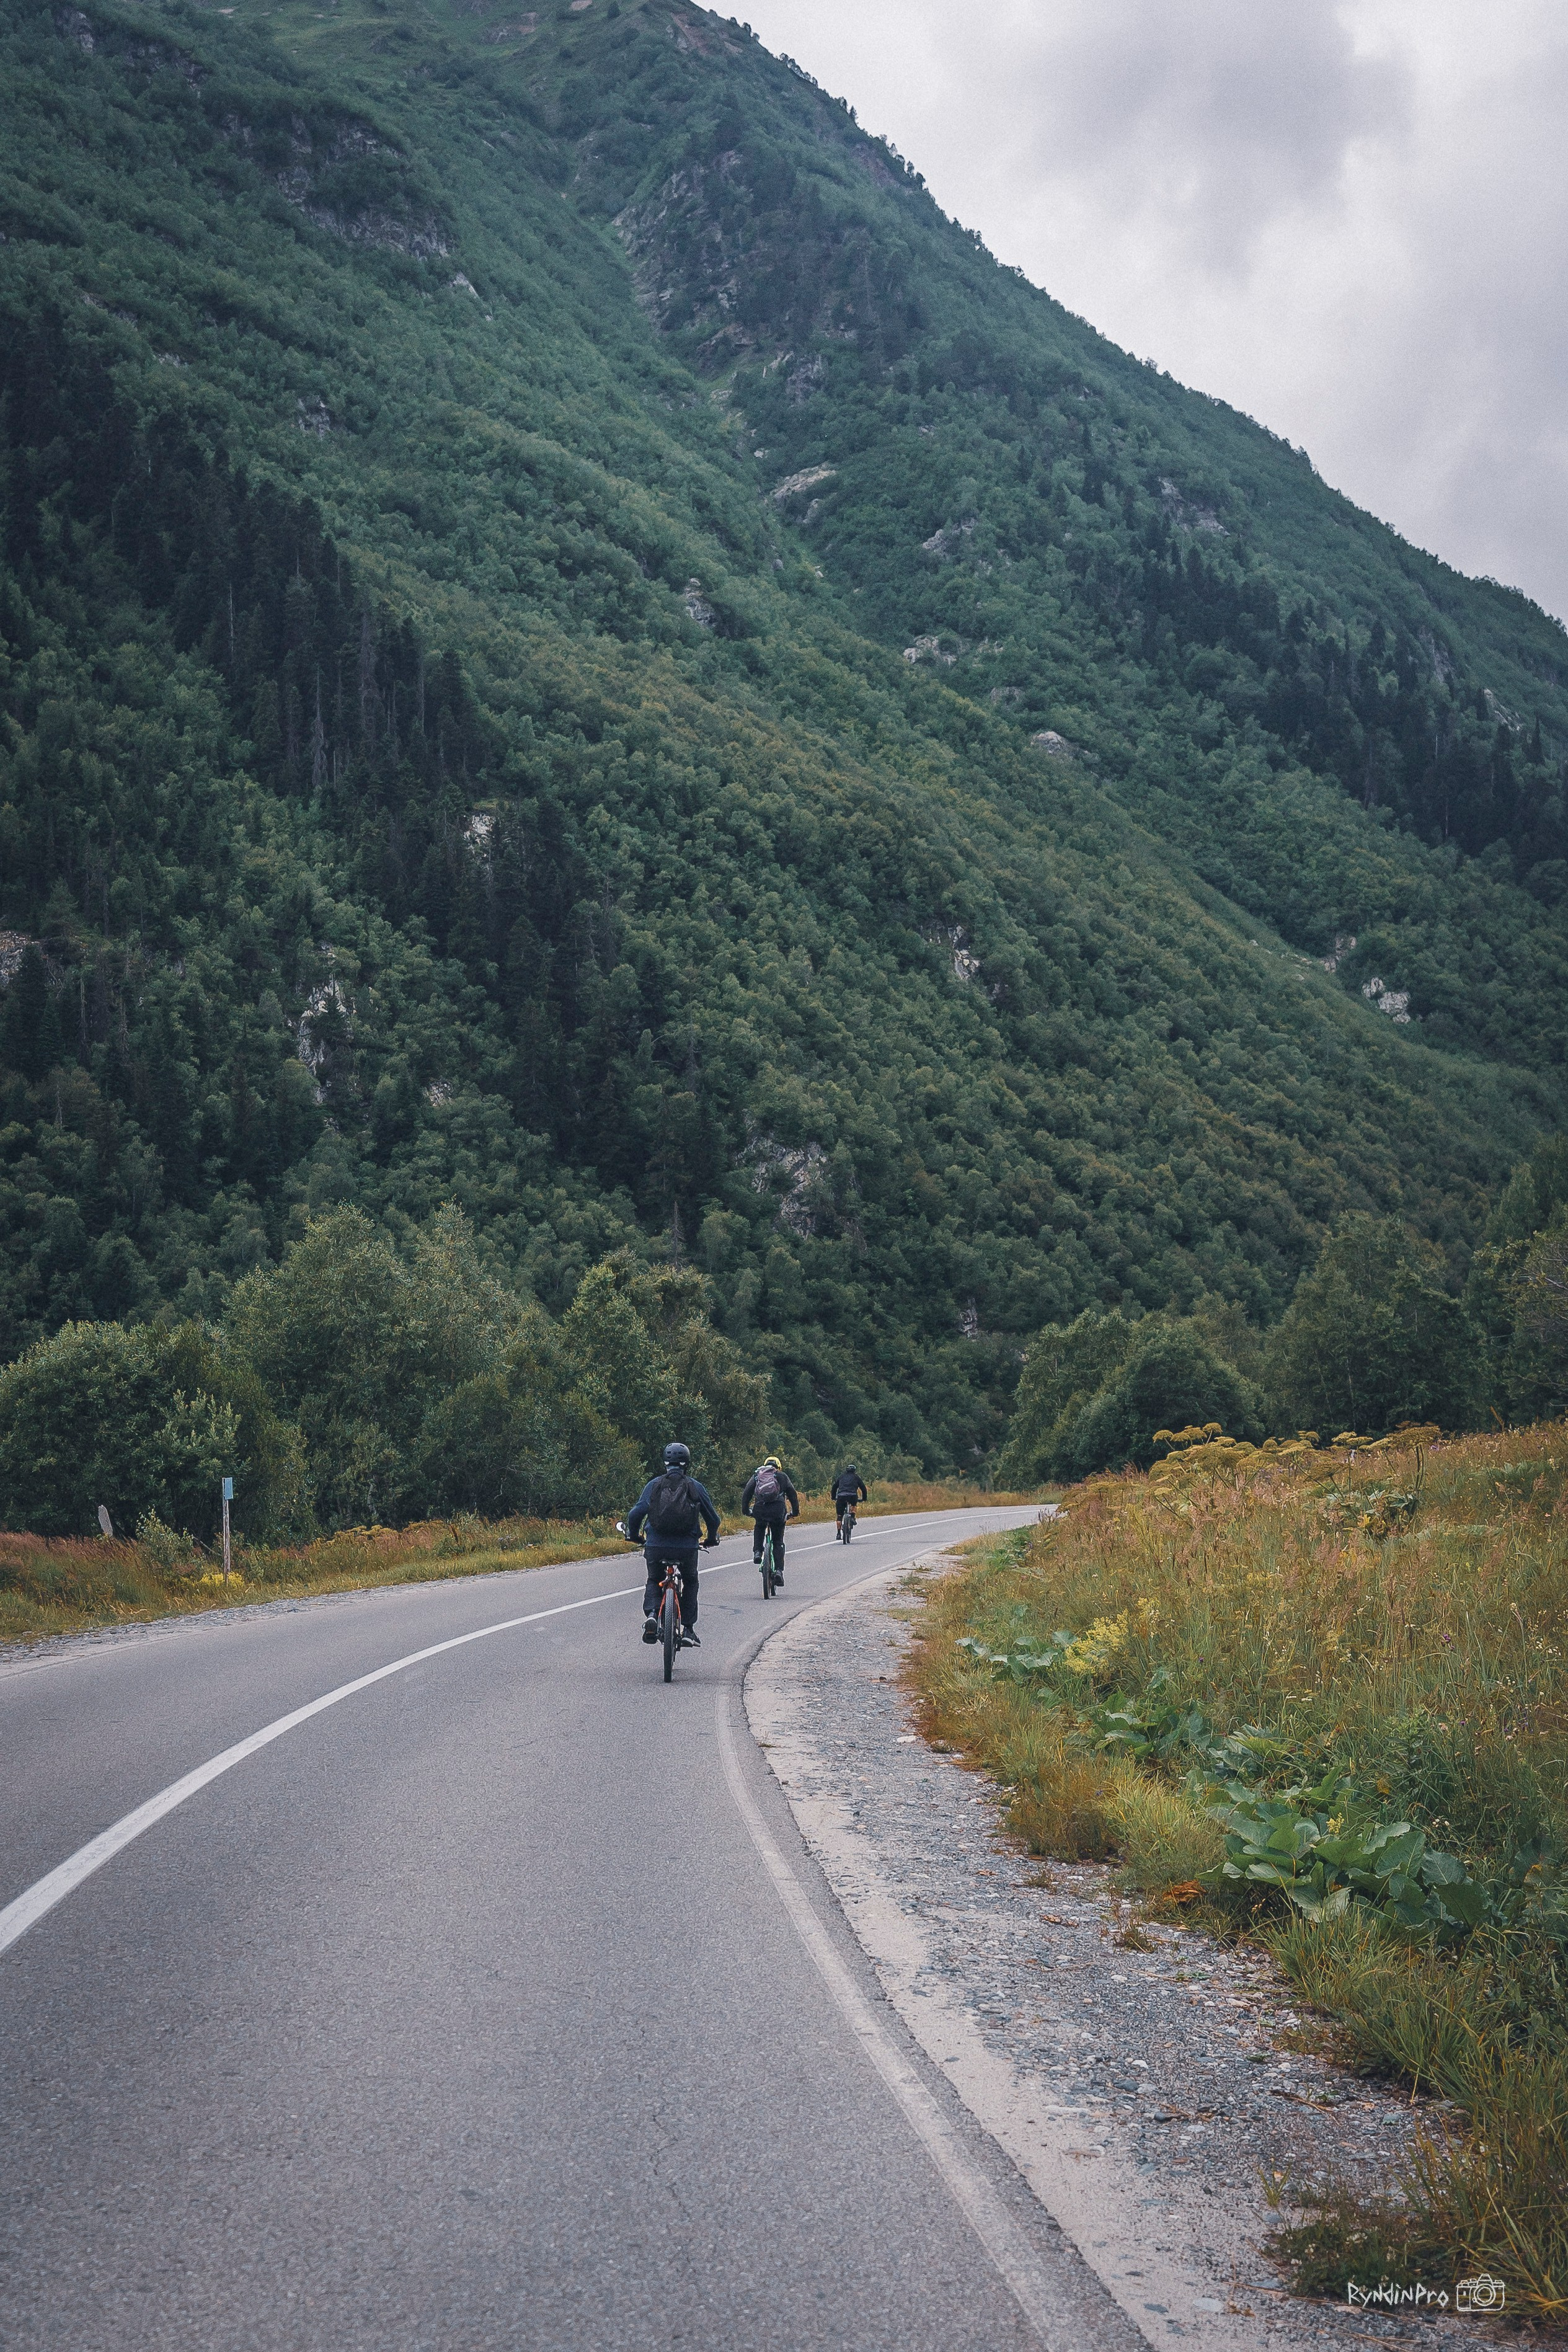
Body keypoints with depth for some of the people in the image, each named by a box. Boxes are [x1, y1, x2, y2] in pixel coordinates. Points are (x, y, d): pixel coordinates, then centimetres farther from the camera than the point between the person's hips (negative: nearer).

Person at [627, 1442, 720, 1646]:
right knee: (690, 1582, 25)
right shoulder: (696, 1487, 5)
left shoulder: (654, 1485, 5)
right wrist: (712, 1539, 30)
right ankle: (688, 1629, 15)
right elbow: (713, 1518, 10)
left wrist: (634, 1535, 18)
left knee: (653, 1581, 24)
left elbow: (635, 1514, -1)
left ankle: (651, 1614, -5)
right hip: (687, 1547, 0)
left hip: (656, 1545, 0)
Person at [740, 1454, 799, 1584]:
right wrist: (795, 1512, 28)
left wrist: (745, 1510, 26)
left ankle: (757, 1552, 13)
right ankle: (778, 1570, -3)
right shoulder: (782, 1476, 19)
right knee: (778, 1541, 11)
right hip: (778, 1510, -1)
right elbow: (792, 1495, 18)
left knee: (759, 1528, 34)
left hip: (760, 1509, 1)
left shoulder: (756, 1475, 21)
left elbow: (746, 1494, 16)